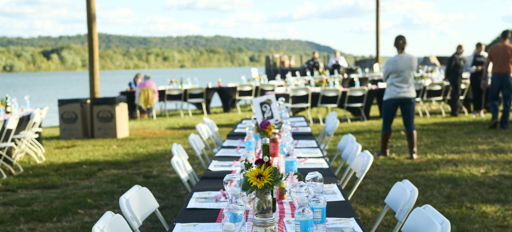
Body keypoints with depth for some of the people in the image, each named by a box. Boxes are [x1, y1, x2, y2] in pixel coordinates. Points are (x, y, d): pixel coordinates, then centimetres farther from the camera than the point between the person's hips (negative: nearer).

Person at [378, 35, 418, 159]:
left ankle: (384, 150, 20)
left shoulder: (390, 61, -10)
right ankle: (413, 152, 1)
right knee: (410, 125, 4)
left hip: (392, 96, -2)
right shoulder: (413, 59, -2)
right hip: (409, 95, 2)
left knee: (387, 124, 10)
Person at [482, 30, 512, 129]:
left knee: (493, 99, 12)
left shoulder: (493, 48, 5)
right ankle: (504, 124, 5)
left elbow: (486, 64, 3)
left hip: (496, 76, 1)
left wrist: (484, 79, 6)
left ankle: (494, 117, -10)